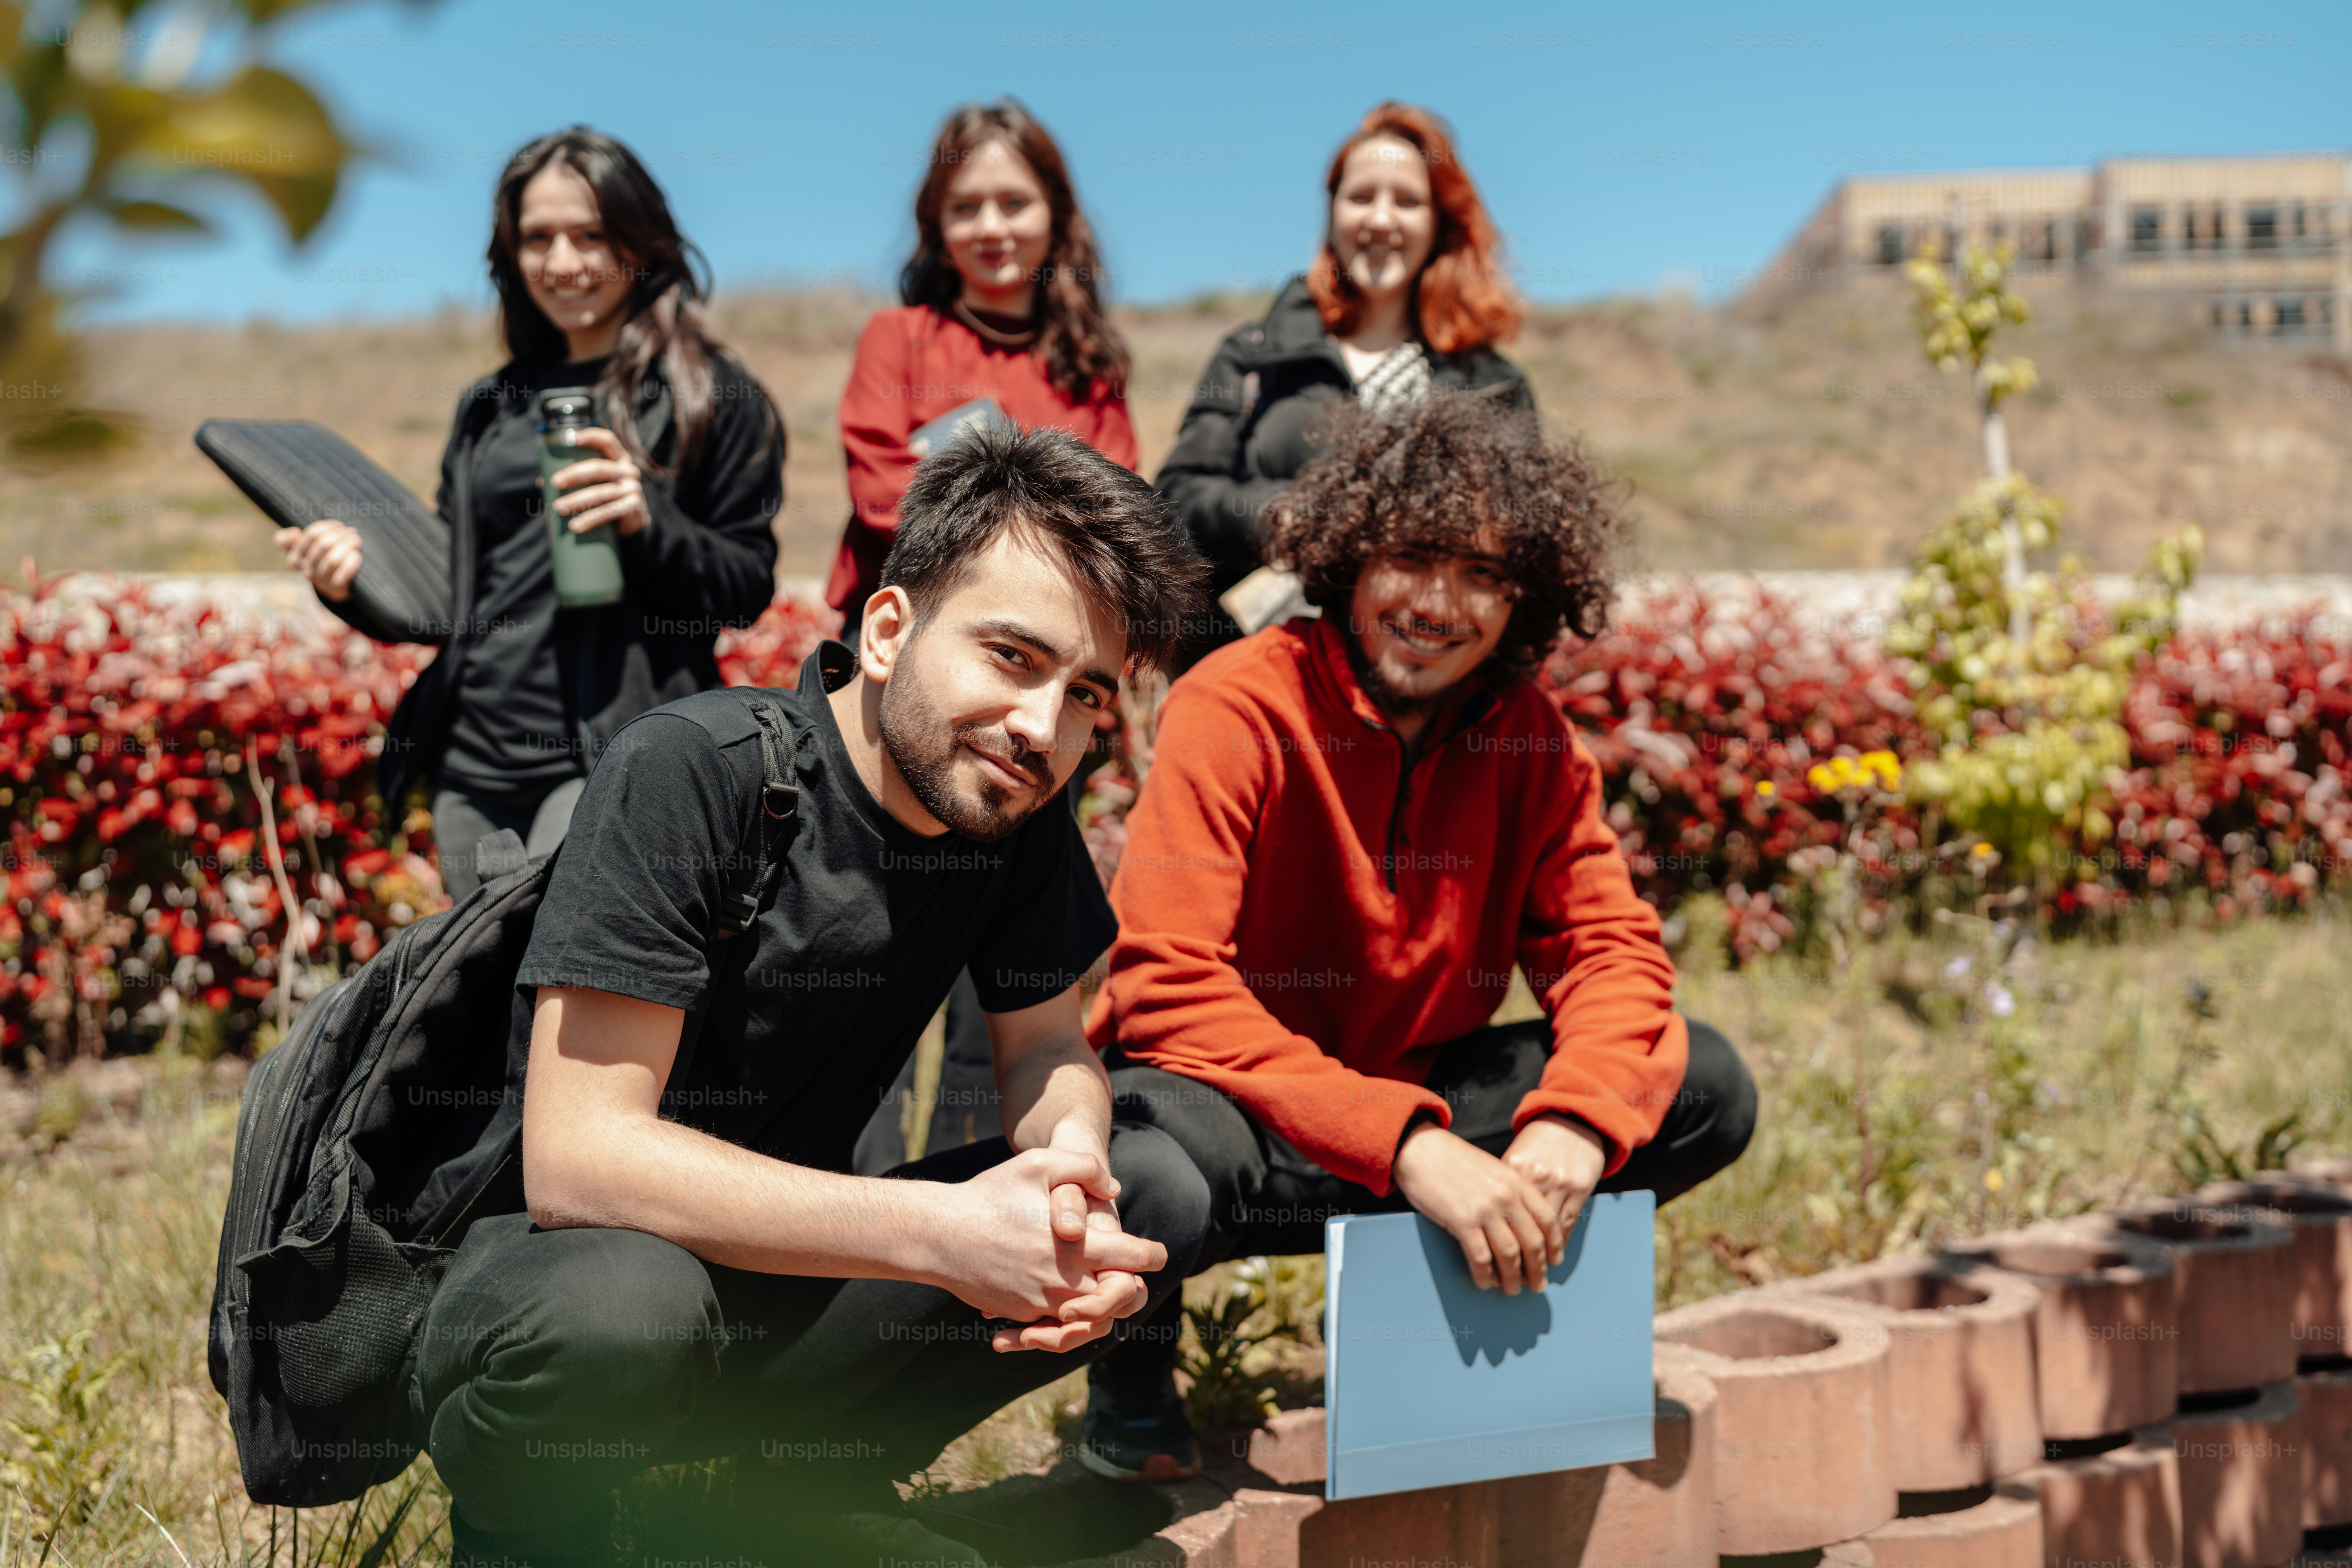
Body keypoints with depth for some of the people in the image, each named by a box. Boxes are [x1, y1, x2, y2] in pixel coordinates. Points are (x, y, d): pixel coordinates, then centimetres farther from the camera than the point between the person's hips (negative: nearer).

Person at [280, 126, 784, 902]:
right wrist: (357, 581, 2)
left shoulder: (710, 394, 3)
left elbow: (749, 588, 0)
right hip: (472, 763, 6)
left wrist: (649, 523, -17)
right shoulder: (490, 407, 19)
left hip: (613, 756, -6)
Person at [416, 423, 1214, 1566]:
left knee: (1159, 1193, -9)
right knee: (622, 1301, -40)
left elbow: (1047, 1050, 5)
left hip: (774, 1280, 6)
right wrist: (940, 1232, -36)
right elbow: (576, 1156, -29)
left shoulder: (1017, 803, -4)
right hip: (536, 1282, -6)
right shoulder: (686, 773, -23)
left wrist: (1072, 1170, -21)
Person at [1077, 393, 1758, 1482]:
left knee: (1705, 1086, -8)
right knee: (1173, 1143, -41)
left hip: (1414, 1098, 6)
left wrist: (1573, 1126, -27)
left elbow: (1609, 947, -3)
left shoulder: (1530, 738, 0)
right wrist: (1411, 1148, -37)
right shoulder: (1240, 708, -19)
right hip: (1242, 1109, -6)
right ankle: (1133, 1377, -4)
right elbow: (1168, 990, -28)